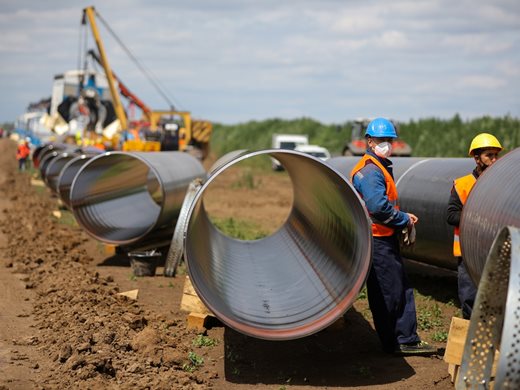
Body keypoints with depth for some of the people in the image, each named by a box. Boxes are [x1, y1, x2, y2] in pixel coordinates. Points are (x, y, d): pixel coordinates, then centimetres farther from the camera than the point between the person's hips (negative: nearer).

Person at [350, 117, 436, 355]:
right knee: (389, 291, -4)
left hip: (386, 239, 11)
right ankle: (394, 342, 4)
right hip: (377, 240, -11)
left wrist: (403, 217, 9)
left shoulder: (380, 168, 20)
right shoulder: (369, 170, -15)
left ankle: (407, 340, 15)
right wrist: (404, 220, -11)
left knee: (402, 289, 11)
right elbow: (378, 206, -24)